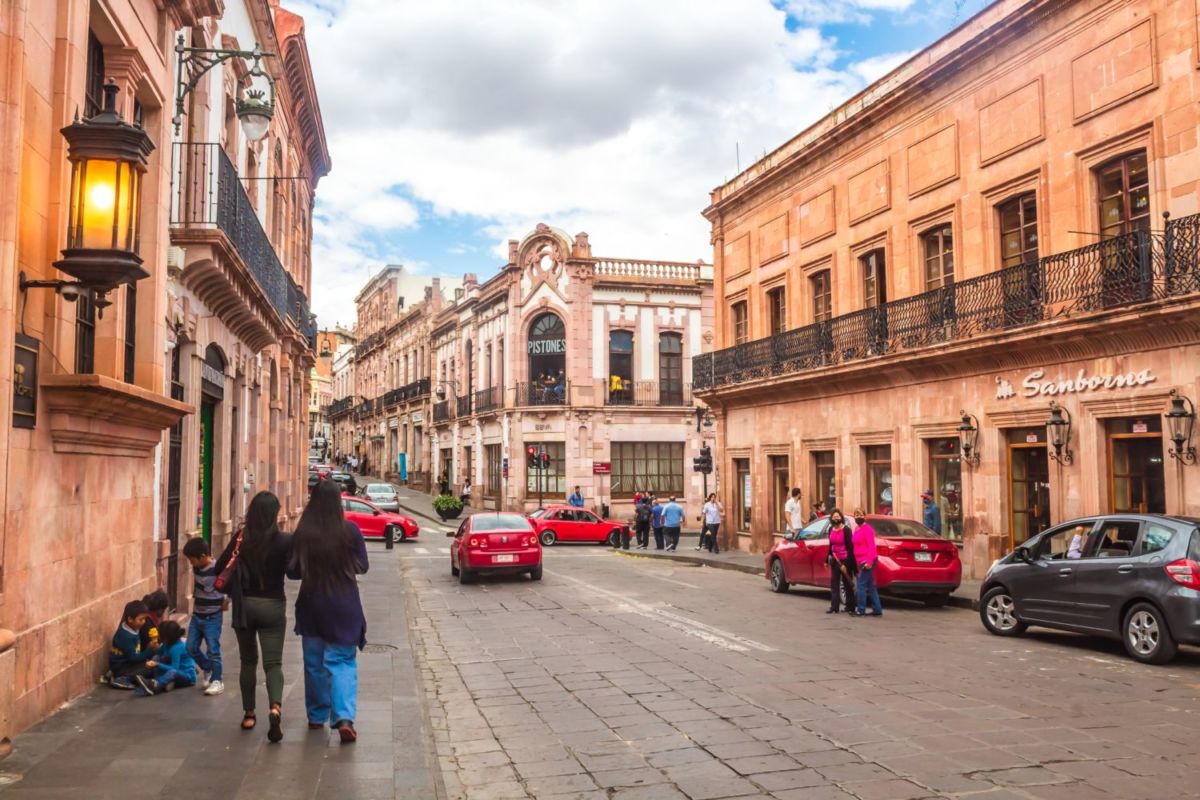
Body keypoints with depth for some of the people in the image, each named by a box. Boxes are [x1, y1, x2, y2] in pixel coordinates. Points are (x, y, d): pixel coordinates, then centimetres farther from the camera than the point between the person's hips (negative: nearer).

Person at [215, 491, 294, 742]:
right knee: (273, 663, 1)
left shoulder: (241, 539, -5)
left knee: (248, 661, 17)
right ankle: (275, 708, -21)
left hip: (245, 605, 2)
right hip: (273, 606, -2)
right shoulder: (285, 541, -11)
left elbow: (220, 569, -1)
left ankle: (249, 714, 23)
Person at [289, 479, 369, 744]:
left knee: (314, 662, 16)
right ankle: (344, 718, -12)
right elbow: (363, 566, -2)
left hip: (312, 605, 1)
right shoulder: (350, 530, -11)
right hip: (344, 605, -1)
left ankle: (317, 716, 28)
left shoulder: (303, 533, -9)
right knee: (342, 662, 4)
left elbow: (293, 571, -4)